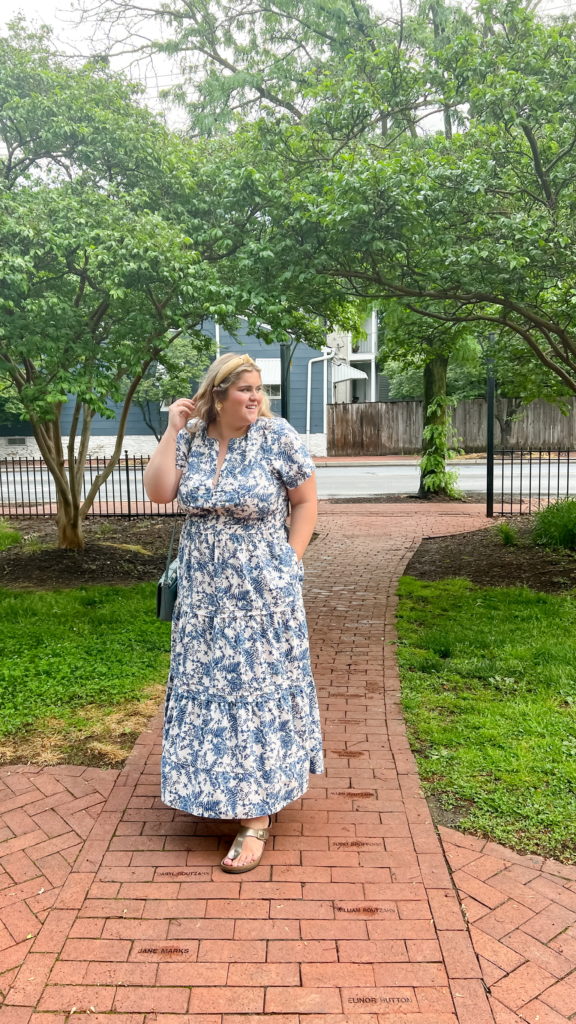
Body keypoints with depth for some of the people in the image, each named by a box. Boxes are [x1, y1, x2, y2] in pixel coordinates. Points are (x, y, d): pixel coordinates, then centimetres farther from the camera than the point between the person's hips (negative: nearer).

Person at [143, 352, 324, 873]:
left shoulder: (276, 435, -9)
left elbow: (306, 500, -3)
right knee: (210, 687, 14)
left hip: (261, 595, -4)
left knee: (260, 691, 1)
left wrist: (291, 561, -8)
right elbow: (158, 492, -7)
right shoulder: (192, 437, 1)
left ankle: (256, 818, 11)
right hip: (206, 593, 4)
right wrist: (172, 430, -9)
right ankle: (221, 785, 37)